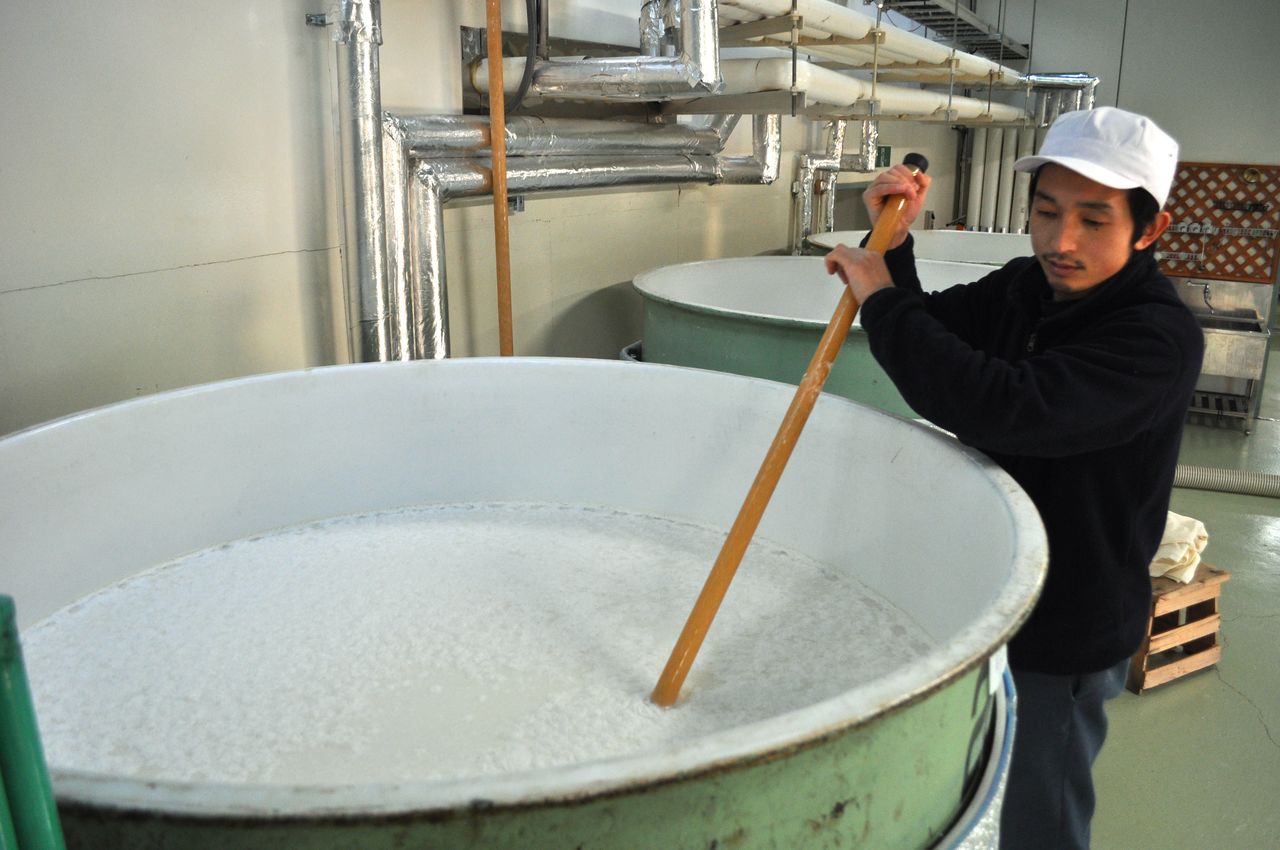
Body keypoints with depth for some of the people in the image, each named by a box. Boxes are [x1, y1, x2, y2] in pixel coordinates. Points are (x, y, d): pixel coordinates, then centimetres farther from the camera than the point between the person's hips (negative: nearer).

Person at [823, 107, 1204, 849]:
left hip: (1061, 640, -7)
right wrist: (892, 245, -13)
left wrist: (884, 301, -30)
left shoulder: (1158, 339, -26)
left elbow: (1012, 409, -39)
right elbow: (932, 337, 6)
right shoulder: (1021, 289, -1)